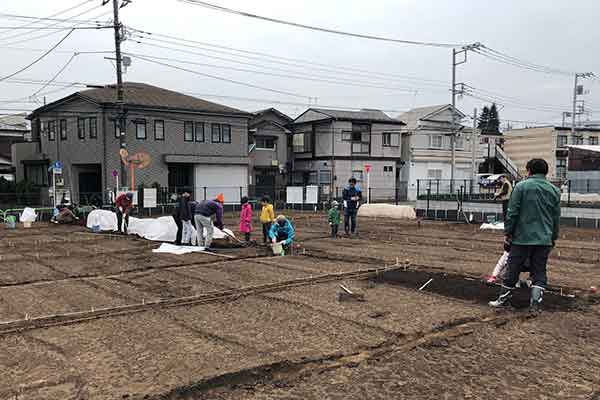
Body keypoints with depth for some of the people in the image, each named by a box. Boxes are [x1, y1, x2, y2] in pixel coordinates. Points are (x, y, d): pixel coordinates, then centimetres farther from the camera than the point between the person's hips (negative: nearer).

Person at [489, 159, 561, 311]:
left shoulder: (521, 187, -6)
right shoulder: (554, 190, 8)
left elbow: (512, 213, -8)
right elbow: (556, 217, 12)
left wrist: (508, 232, 1)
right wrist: (553, 238, 20)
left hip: (522, 237, -3)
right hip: (544, 239, 3)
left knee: (513, 270, 6)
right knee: (539, 271, 10)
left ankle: (503, 299, 16)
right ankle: (536, 301, 5)